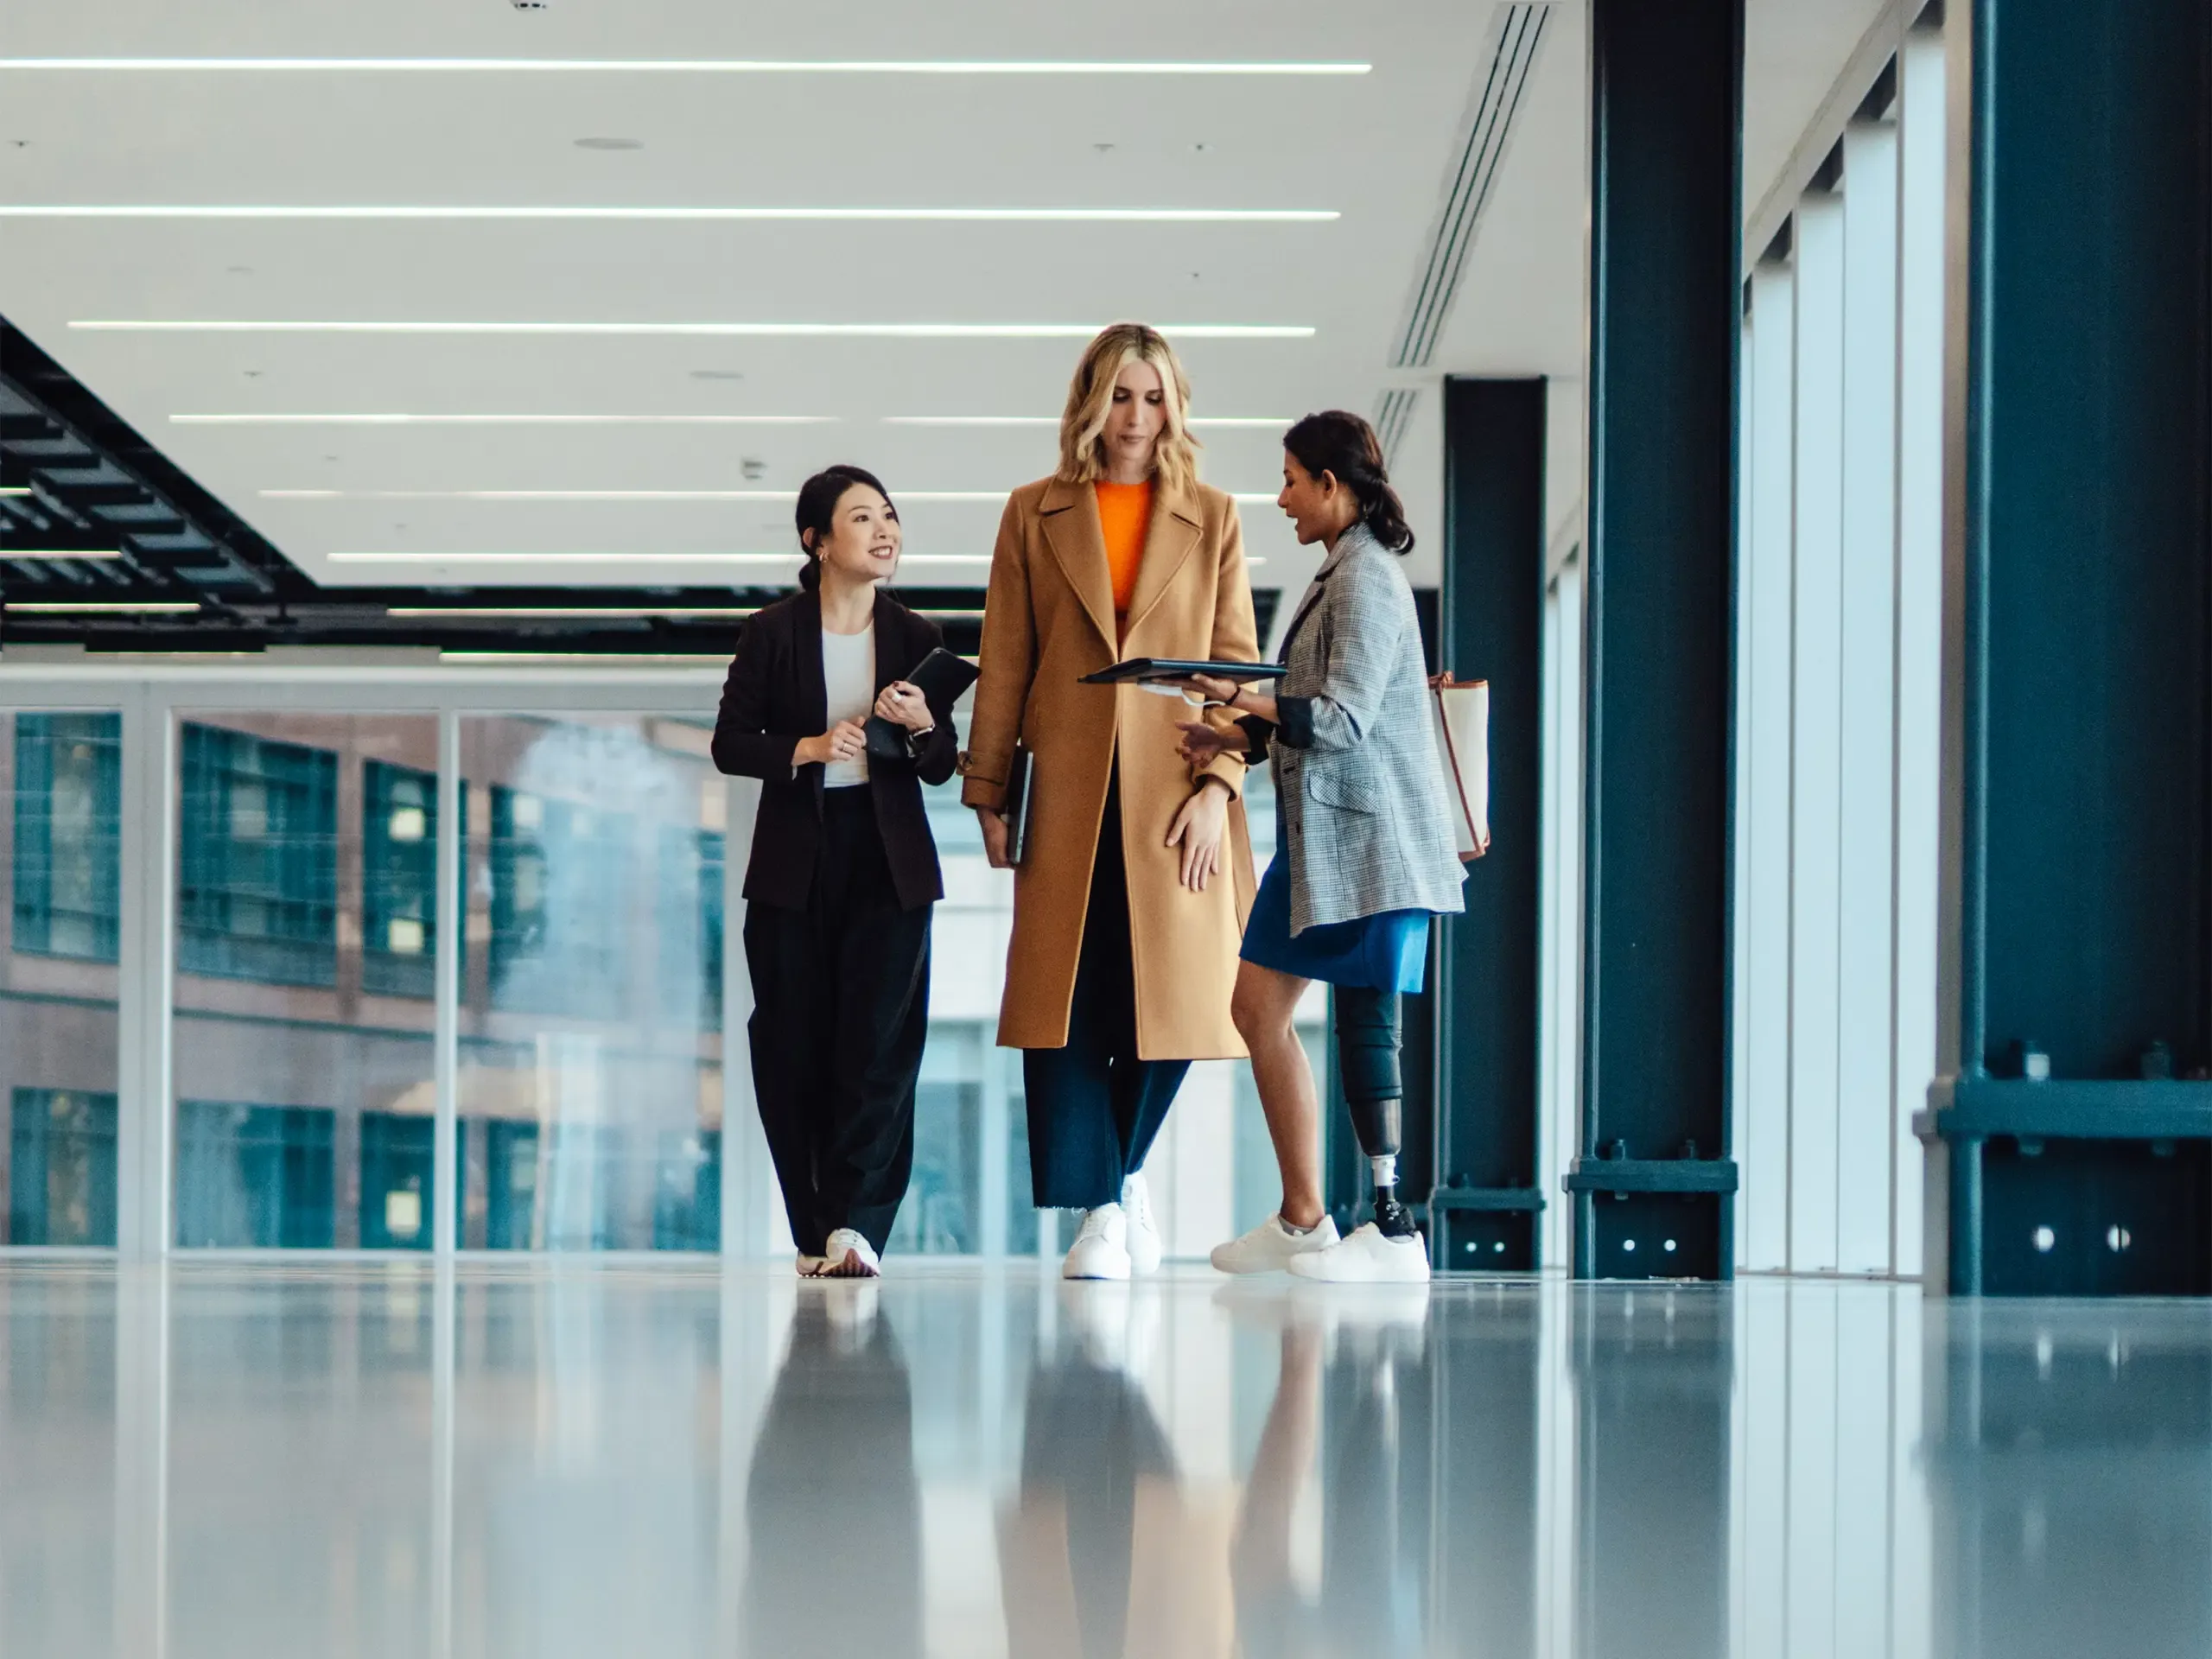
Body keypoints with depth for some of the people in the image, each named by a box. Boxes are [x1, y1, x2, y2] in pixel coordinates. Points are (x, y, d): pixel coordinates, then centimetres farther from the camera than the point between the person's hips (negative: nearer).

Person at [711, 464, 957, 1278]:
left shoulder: (915, 638, 6)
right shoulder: (772, 633, 0)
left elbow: (941, 767, 7)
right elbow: (730, 743, 0)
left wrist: (921, 727, -14)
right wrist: (808, 748, -16)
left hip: (889, 860, 1)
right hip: (795, 859, -1)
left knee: (880, 1036, -9)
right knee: (795, 1043, 1)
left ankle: (856, 1223, -12)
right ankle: (815, 1232, 9)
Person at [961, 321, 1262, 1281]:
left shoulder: (1213, 521, 10)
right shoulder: (1035, 517, 10)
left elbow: (1236, 664, 6)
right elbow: (1004, 664, 8)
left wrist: (1217, 786, -6)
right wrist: (987, 792, 3)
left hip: (1173, 797, 0)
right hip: (1067, 796, 0)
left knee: (1172, 999, 2)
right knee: (1066, 1003, -7)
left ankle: (1122, 1169, 26)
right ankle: (1098, 1211, -5)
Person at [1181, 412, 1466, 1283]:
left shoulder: (1366, 579, -14)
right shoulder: (1342, 574, 17)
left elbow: (1343, 719, -22)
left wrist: (1238, 696, -21)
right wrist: (1234, 735, 15)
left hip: (1369, 838, -11)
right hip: (1324, 835, 11)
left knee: (1364, 1021, -8)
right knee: (1258, 1006, 9)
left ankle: (1393, 1228, -4)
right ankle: (1302, 1220, 13)